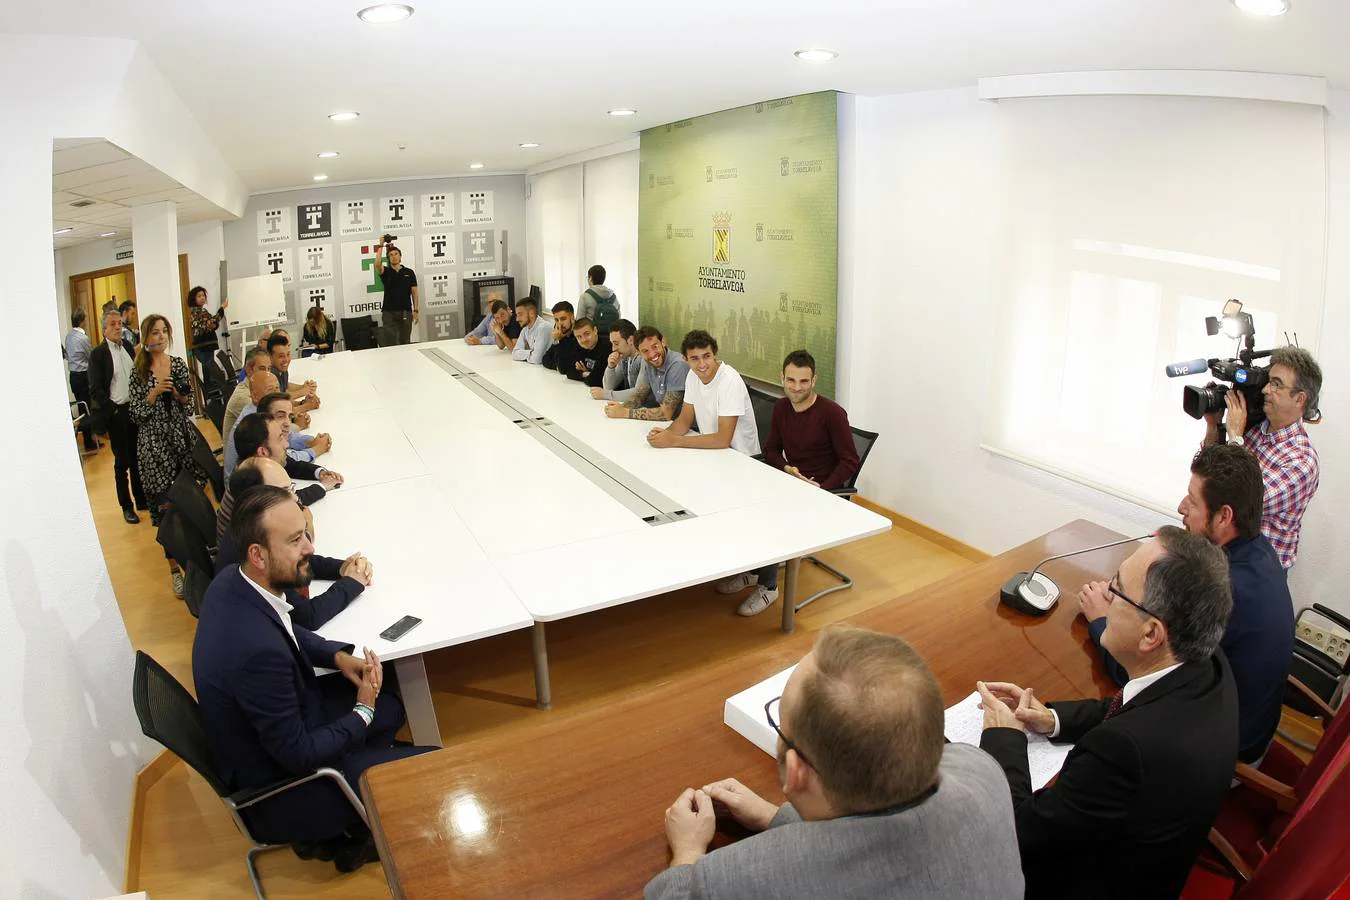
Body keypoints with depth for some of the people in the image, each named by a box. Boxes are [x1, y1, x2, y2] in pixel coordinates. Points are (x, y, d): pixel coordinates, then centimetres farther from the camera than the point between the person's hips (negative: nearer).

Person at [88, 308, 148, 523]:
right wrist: (113, 410, -13)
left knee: (137, 458, 13)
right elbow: (95, 390, -8)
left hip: (136, 409, 4)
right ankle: (127, 507, 14)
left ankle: (142, 499, 24)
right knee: (122, 462, 4)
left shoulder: (129, 347, 7)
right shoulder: (97, 354, -6)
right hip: (116, 413, -4)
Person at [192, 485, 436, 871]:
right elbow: (298, 755, -27)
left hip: (278, 727, 8)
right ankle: (342, 836, 22)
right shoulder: (258, 649, -39)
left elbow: (289, 631, 10)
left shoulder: (231, 581, -13)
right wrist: (363, 711, -13)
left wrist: (338, 655, -5)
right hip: (276, 786, -8)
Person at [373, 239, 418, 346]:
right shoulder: (385, 272, 4)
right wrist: (381, 246, -19)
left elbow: (414, 293, 6)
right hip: (389, 313, -1)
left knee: (405, 344, 7)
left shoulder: (409, 272, 7)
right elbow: (377, 264, -20)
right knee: (390, 344, -4)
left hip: (406, 313, 1)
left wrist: (416, 310, -2)